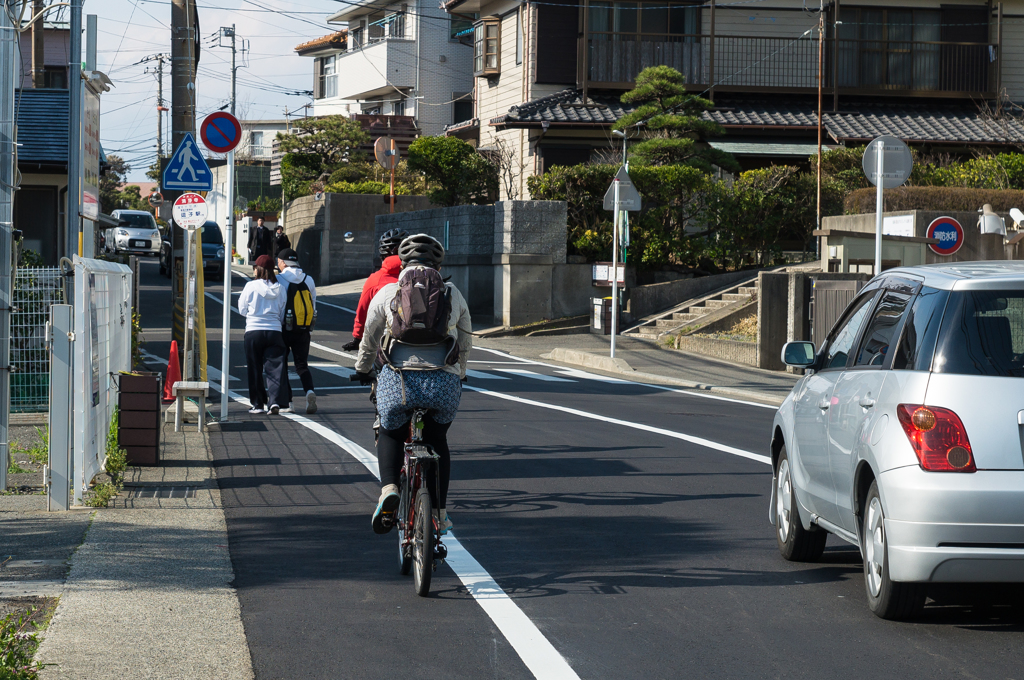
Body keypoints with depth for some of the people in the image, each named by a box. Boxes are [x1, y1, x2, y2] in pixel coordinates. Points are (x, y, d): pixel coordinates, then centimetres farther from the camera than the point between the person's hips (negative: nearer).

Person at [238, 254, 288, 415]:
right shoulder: (279, 289, 4)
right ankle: (275, 401, -14)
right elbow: (282, 315, 12)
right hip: (275, 332, 2)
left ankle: (258, 404, 9)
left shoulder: (251, 286, -5)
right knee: (274, 367, 1)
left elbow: (242, 310, 4)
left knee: (255, 369, 6)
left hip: (253, 332, -2)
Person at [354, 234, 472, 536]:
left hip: (398, 380, -1)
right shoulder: (453, 295, 17)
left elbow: (369, 339, 23)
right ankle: (439, 512, 20)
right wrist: (459, 373, 46)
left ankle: (389, 488, -2)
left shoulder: (387, 292, 14)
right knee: (437, 440, 25)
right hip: (445, 382, 1)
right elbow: (465, 343, 27)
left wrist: (362, 369, 43)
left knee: (390, 434, 24)